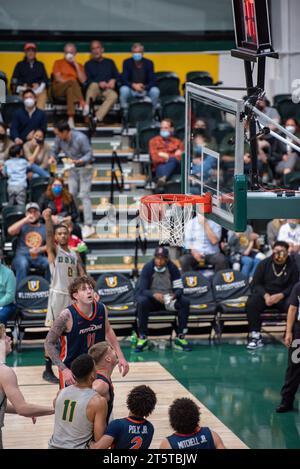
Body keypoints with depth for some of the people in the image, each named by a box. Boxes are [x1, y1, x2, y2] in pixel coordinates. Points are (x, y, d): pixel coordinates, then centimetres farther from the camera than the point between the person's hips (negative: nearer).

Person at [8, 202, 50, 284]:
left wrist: (39, 249, -11)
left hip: (39, 257, 1)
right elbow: (10, 231, -3)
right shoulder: (22, 226, 17)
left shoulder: (45, 228, 19)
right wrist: (25, 220, -2)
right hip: (22, 256, -1)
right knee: (23, 264, -38)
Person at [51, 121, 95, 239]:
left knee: (84, 196, -11)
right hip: (73, 168, 6)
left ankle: (89, 226, -12)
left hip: (84, 167, -6)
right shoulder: (59, 139, -10)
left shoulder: (80, 138, -26)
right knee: (71, 195, 6)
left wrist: (79, 161, -39)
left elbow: (89, 154, -22)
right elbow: (55, 151, 4)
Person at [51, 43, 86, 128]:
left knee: (70, 90, -37)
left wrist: (76, 65, 2)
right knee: (73, 81, -33)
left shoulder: (79, 65, 21)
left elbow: (83, 80, 4)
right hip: (58, 89, -2)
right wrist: (70, 82, -12)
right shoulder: (58, 63, 18)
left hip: (72, 89, 2)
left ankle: (71, 118, -49)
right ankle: (82, 103, -43)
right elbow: (58, 78, 2)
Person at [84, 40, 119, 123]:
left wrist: (113, 81, -4)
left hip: (108, 90, 1)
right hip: (95, 89, -1)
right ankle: (87, 108, -54)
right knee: (94, 85, -37)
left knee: (114, 95, -35)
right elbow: (87, 80, 7)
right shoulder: (88, 64, 18)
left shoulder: (110, 62, 23)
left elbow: (117, 76, 19)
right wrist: (99, 84, -11)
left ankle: (97, 118, -50)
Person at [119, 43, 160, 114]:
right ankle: (125, 112, -19)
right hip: (131, 90, -1)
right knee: (124, 90, -34)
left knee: (155, 91, -30)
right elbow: (123, 80, -10)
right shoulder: (127, 62, -4)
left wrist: (144, 87, -27)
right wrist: (133, 85, -29)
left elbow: (153, 81, -7)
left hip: (145, 90, 1)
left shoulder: (149, 63, -2)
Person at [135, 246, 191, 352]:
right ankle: (142, 338, -29)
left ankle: (180, 337, -21)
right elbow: (142, 289, -17)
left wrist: (174, 295, -32)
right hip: (152, 299, -2)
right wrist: (154, 295, -38)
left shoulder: (172, 268, -6)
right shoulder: (148, 268, -11)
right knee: (142, 302, -35)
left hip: (169, 299, 2)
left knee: (185, 302, -25)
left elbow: (179, 288, -7)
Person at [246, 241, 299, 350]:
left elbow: (294, 286, -3)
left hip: (283, 296, -1)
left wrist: (280, 295, -21)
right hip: (264, 294, 1)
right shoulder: (264, 263, 3)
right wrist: (265, 295, -20)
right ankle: (255, 335, -30)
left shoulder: (292, 266, 1)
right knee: (251, 303, -31)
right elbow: (256, 283, 0)